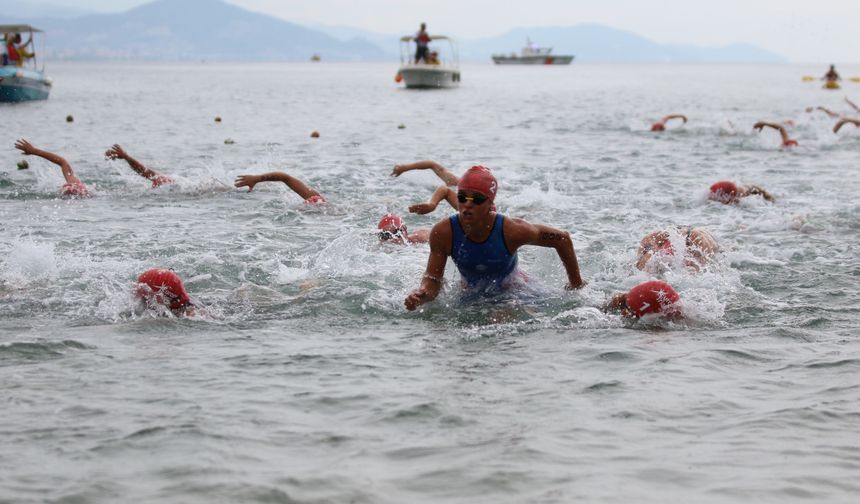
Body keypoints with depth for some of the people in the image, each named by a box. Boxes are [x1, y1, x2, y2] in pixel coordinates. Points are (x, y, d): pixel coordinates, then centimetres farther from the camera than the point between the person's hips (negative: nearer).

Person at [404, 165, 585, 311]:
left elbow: (562, 238, -17)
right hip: (470, 295, 2)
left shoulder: (511, 231, -32)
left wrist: (576, 283, -7)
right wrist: (421, 295, -44)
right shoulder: (443, 233, -27)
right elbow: (432, 279, -19)